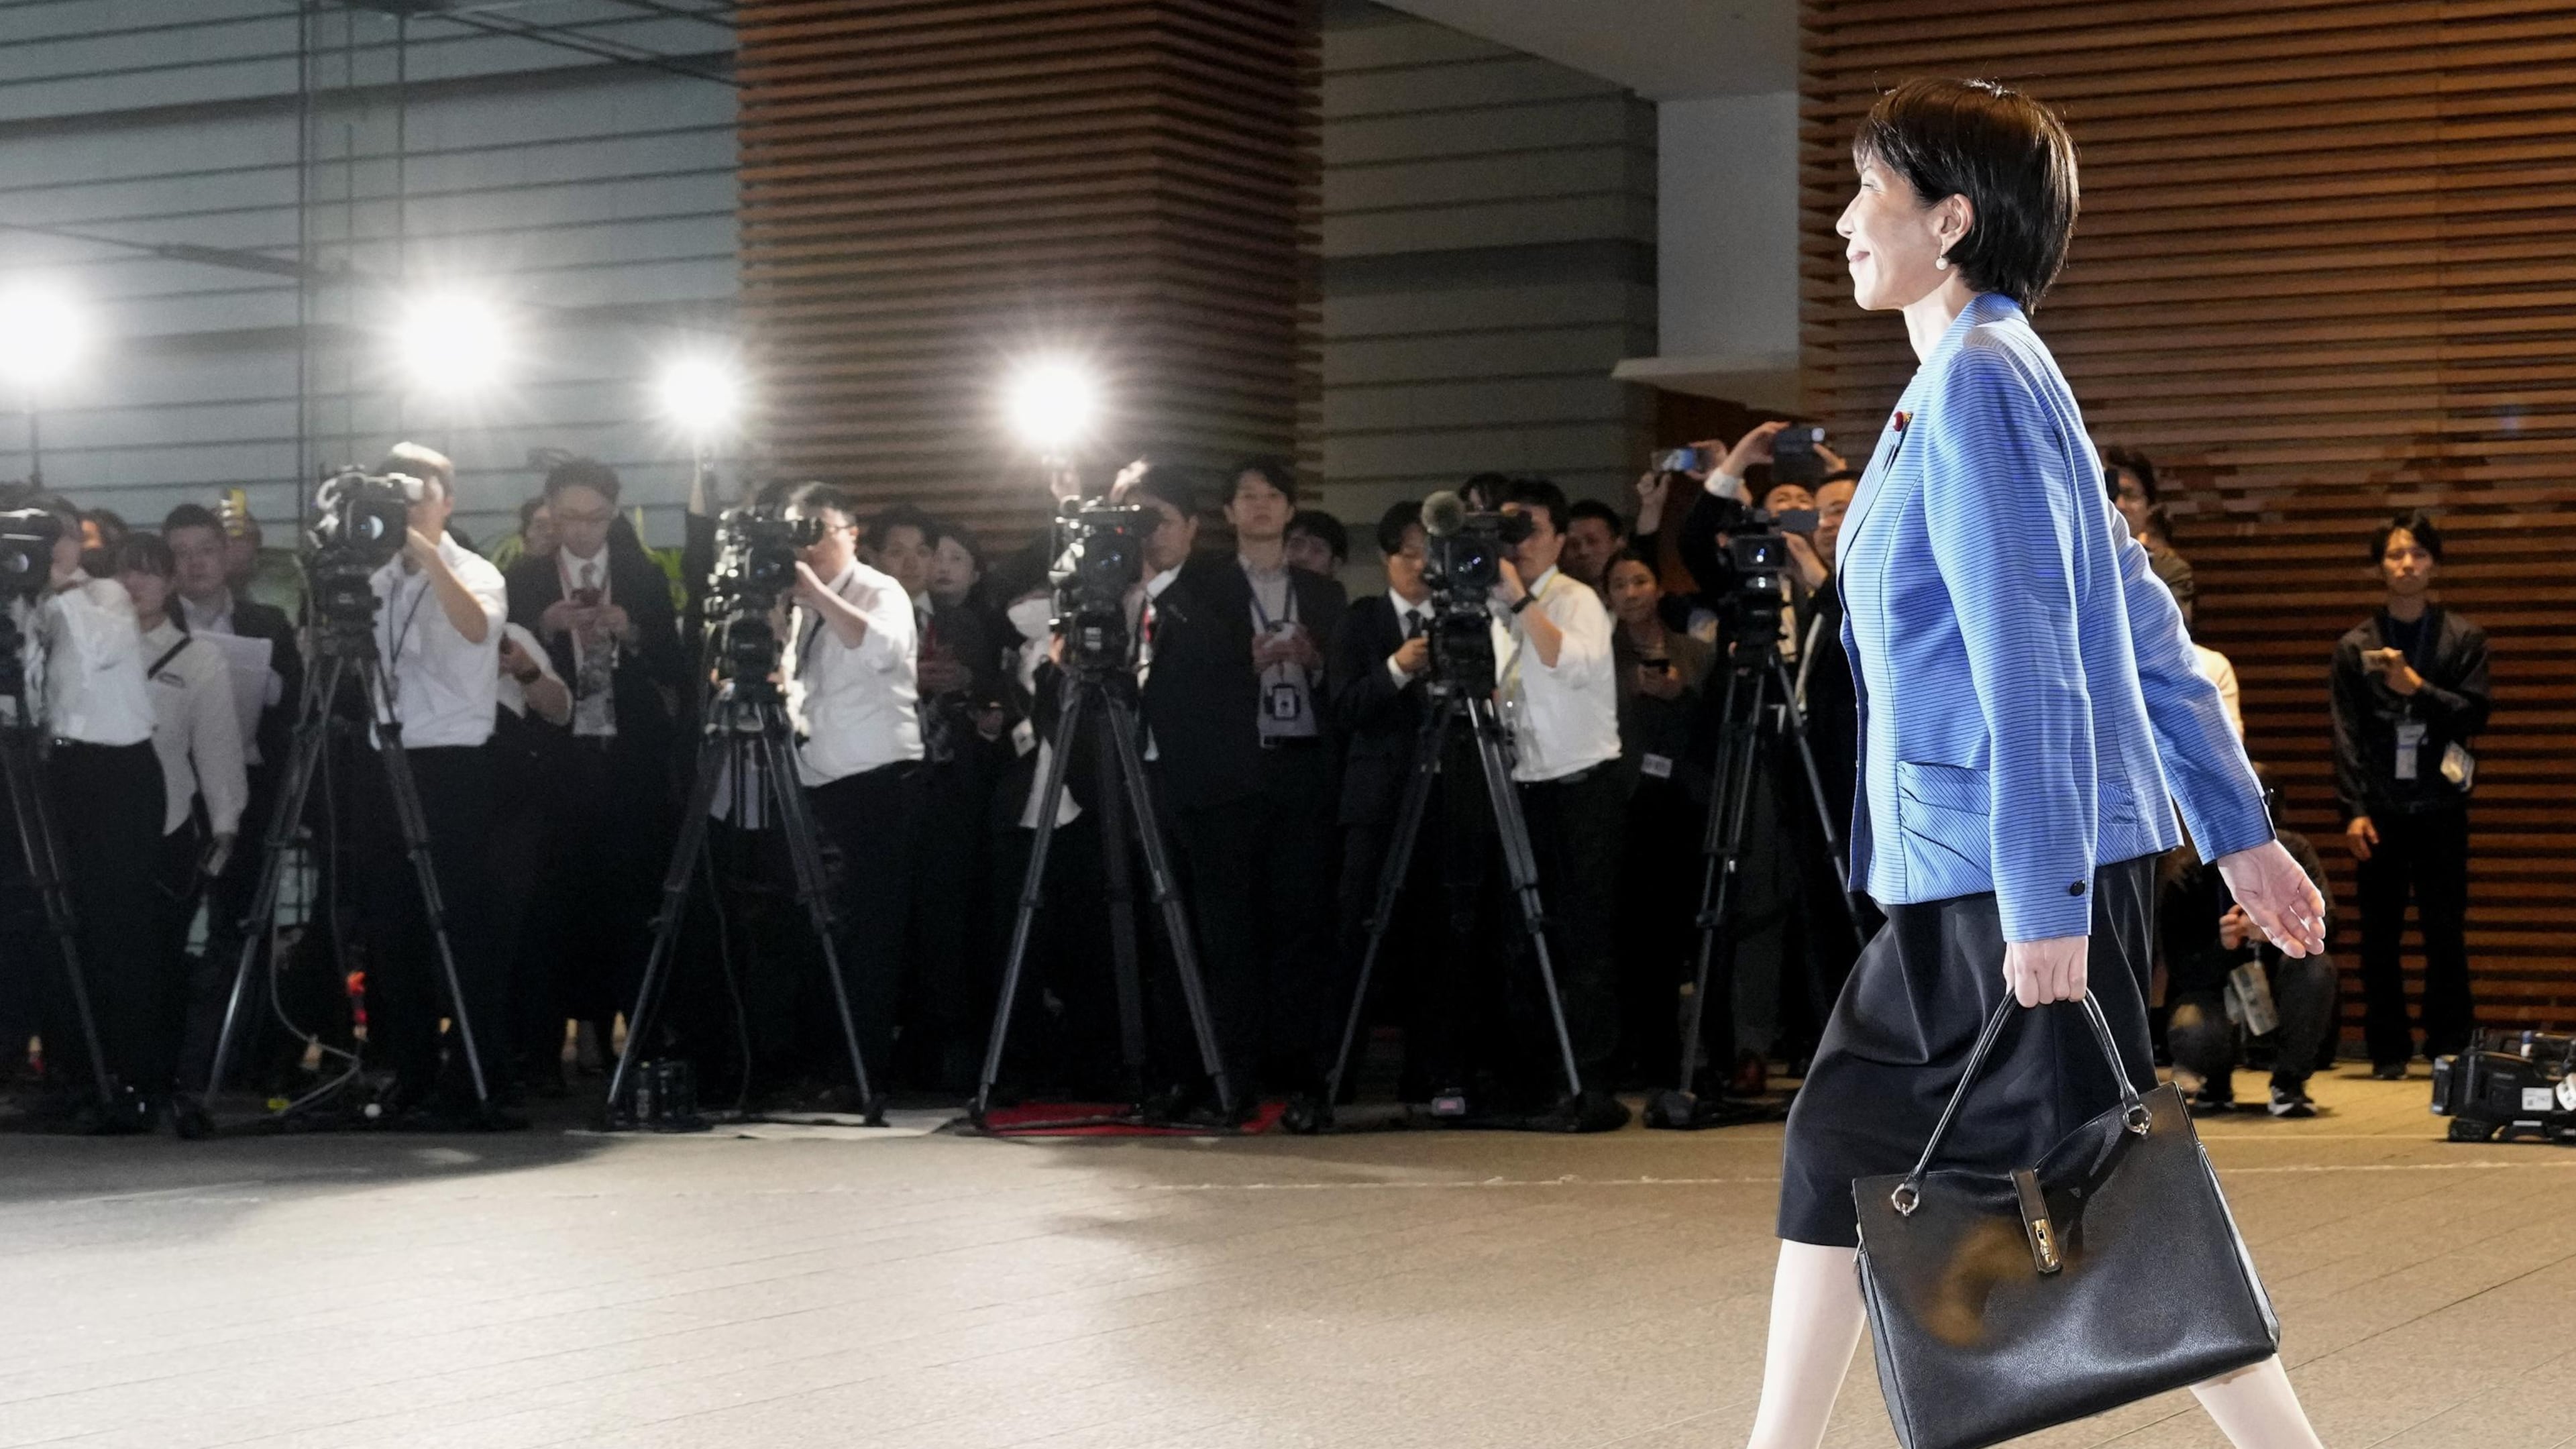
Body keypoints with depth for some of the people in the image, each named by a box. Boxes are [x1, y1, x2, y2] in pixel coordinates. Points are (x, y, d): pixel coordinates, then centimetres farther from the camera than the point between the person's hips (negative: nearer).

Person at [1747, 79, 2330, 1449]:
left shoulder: (1979, 379, -12)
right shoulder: (1981, 375, 17)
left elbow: (2032, 659, -20)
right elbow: (2145, 627, 18)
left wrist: (2046, 900, -23)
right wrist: (2241, 833, 19)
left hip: (2022, 874, -10)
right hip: (1957, 873, 10)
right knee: (1841, 1143, 13)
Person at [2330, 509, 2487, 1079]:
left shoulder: (2463, 639, 7)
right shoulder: (2355, 647, 7)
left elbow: (2474, 715, 0)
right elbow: (2346, 735, 2)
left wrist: (2418, 687, -13)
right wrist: (2353, 810, -6)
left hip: (2439, 804, -1)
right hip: (2381, 810, 1)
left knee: (2445, 933, -1)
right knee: (2379, 936, 2)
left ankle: (2451, 1047, 5)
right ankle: (2388, 1050, 7)